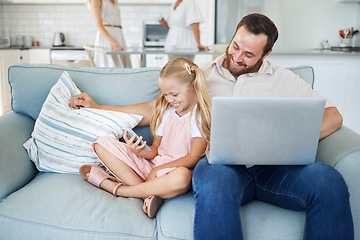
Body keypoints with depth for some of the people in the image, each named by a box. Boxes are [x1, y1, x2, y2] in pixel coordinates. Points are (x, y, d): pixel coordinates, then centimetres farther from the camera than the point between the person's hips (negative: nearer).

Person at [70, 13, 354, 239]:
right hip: (221, 161, -1)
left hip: (273, 164, 2)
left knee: (328, 180, -31)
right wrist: (98, 108, 18)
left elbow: (333, 116, 13)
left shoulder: (283, 79, 19)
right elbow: (154, 109, 22)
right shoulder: (202, 75, 21)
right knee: (213, 180, -40)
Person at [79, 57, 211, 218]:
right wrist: (139, 151, -11)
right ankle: (148, 193, -24)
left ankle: (117, 189, -22)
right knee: (103, 143, -9)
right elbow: (155, 149, 13)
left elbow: (194, 159, -12)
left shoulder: (200, 116, -6)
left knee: (182, 178, -45)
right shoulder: (165, 112, 12)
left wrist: (159, 169, -21)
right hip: (150, 165, 6)